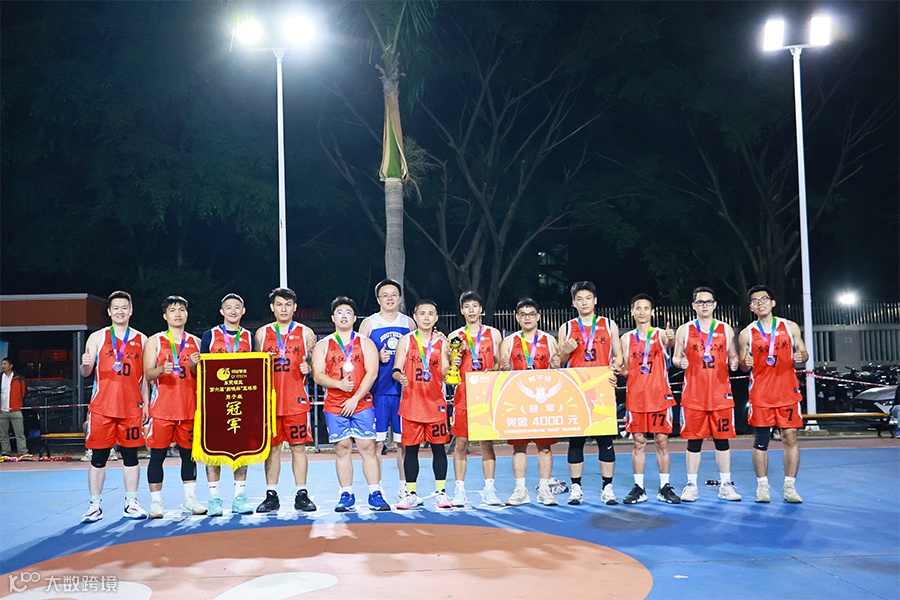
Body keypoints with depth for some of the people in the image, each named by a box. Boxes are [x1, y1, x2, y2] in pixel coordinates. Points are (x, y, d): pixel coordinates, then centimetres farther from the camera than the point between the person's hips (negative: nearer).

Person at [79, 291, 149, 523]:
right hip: (102, 407, -1)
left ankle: (131, 504, 11)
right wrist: (85, 365, -21)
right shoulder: (97, 337, 5)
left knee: (131, 455, 4)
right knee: (98, 457, 1)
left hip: (131, 407, 1)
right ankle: (95, 505, 7)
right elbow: (86, 372, 2)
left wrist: (146, 403, 7)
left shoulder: (141, 340, 10)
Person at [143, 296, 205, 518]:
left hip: (189, 407, 3)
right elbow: (148, 374, -2)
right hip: (162, 408, -2)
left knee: (189, 454, 6)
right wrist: (161, 369, -24)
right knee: (157, 455, -2)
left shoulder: (195, 342, 12)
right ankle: (155, 502, 5)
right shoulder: (155, 341, 5)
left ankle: (190, 500, 13)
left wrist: (194, 366, -10)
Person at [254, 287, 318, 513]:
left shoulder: (306, 333, 8)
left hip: (296, 399, -1)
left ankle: (302, 495, 7)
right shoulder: (262, 333, 11)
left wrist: (308, 369, -10)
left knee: (298, 446, 0)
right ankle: (271, 496, 11)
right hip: (270, 399, 1)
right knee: (271, 447, 4)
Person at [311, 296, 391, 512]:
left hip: (362, 404, -1)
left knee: (368, 446, -4)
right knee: (342, 448, 2)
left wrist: (355, 398, -12)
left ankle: (375, 494, -1)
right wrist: (339, 384, -17)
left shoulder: (366, 343, 7)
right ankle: (346, 495, 9)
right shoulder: (323, 345, 10)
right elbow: (318, 375, 0)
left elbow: (372, 372, -3)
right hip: (334, 406, 1)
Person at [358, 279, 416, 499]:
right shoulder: (368, 324, 4)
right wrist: (378, 358, -13)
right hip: (378, 391, -2)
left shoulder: (408, 323, 11)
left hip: (404, 390, 2)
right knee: (376, 441, -1)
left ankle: (404, 488, 15)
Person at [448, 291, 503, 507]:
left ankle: (489, 490, 6)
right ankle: (459, 491, 5)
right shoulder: (455, 336, 8)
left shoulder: (494, 334, 9)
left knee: (487, 442, 1)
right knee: (461, 442, -1)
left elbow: (501, 364, 11)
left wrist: (493, 371, -9)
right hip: (463, 394, 0)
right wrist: (454, 365, -11)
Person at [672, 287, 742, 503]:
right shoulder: (684, 330, 5)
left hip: (721, 393, 1)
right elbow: (675, 357, 9)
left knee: (722, 439, 4)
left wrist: (734, 363, -8)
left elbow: (732, 356, 14)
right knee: (694, 440, 2)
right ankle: (691, 485, 10)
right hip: (693, 395, -1)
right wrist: (679, 361, -13)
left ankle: (725, 485, 13)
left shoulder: (726, 329, 9)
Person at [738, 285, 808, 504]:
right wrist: (746, 364, -15)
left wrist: (801, 356, -13)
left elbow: (803, 353, 10)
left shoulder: (790, 327, 4)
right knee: (761, 440, 2)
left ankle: (790, 486, 7)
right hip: (760, 394, 0)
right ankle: (762, 486, 11)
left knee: (790, 437, 0)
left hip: (787, 391, 1)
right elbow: (743, 367, 8)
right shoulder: (747, 334, 2)